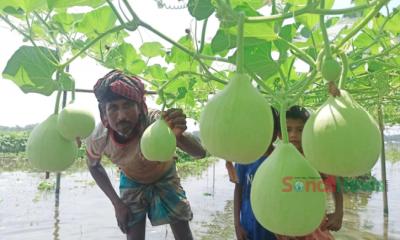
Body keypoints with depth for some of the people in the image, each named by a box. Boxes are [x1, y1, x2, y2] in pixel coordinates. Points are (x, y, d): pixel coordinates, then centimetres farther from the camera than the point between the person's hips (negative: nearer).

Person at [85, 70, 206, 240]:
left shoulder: (155, 122, -42)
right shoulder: (97, 139, -29)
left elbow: (200, 153, -51)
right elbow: (93, 166, -5)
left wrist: (178, 136, -73)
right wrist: (116, 202, -8)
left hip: (164, 178, -1)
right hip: (132, 182, 2)